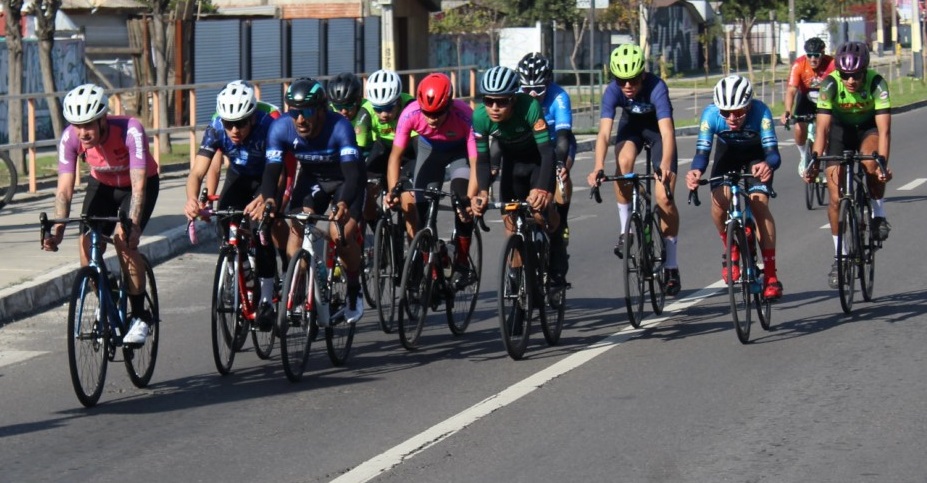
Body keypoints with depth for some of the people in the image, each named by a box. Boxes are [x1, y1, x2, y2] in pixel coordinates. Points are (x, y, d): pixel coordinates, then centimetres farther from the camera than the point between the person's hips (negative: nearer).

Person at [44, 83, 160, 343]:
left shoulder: (130, 131, -37)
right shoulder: (70, 138, -27)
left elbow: (138, 186, -41)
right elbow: (65, 188, -28)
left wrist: (132, 223, -55)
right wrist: (57, 229, -41)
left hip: (141, 183, -4)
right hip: (102, 184, 4)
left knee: (125, 241, -25)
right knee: (88, 244, -15)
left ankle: (140, 316, -11)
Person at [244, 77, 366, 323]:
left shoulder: (339, 127, -35)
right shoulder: (281, 128, -25)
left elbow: (353, 173, -41)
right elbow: (272, 170, -26)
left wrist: (344, 204, -60)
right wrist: (268, 198, -47)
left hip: (344, 181, -3)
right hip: (311, 178, 3)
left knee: (341, 235, -24)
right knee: (296, 229, -19)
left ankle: (354, 290, 3)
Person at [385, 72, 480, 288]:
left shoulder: (464, 116, -39)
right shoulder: (411, 113, -33)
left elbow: (475, 162, -38)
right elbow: (396, 155, -24)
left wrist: (471, 198, -50)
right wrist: (393, 191, -35)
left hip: (460, 151, -2)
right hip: (429, 150, 3)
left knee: (463, 202, -25)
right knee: (416, 208, -10)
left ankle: (462, 264, -9)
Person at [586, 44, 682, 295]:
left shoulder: (656, 87, -36)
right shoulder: (613, 91, -28)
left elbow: (667, 132, -45)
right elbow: (604, 132, -35)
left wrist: (666, 166, -61)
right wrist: (598, 167, -51)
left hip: (657, 128, -2)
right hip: (631, 125, 2)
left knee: (664, 198, -12)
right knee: (624, 160, -33)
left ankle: (671, 267, 1)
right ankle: (625, 231, -16)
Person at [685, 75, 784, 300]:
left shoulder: (760, 111, -37)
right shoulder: (711, 114, -33)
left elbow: (772, 151, -43)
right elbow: (702, 151, -36)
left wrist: (768, 165, -66)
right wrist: (695, 171, -59)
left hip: (756, 155, -2)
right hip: (727, 153, 2)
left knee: (759, 204, -21)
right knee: (719, 199, -24)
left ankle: (771, 276, -14)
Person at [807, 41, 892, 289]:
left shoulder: (876, 83, -30)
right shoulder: (830, 85, -29)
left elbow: (884, 129, -35)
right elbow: (822, 128, -31)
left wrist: (883, 162, -49)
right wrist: (814, 161, -44)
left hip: (868, 127, -1)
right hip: (840, 129, 1)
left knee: (871, 162, -36)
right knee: (836, 198, -8)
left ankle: (879, 214, -10)